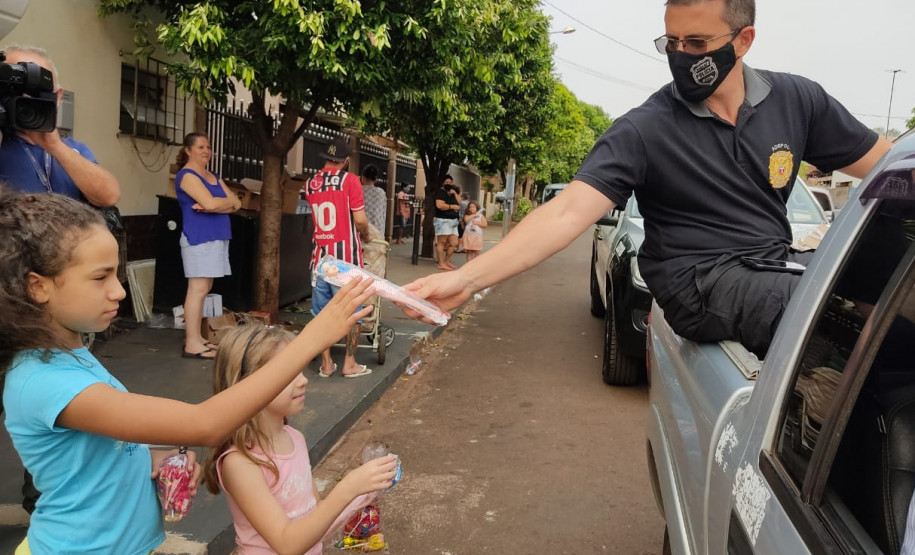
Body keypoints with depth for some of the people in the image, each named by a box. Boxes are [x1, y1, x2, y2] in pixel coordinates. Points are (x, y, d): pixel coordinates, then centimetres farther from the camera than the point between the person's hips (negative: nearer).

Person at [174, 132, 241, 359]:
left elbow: (236, 204, 8)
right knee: (198, 289, -10)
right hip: (199, 238, -9)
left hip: (216, 237, 9)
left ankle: (196, 338, 15)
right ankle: (192, 344, -8)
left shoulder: (213, 177, 20)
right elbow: (211, 203, -20)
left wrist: (213, 205, -10)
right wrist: (228, 201, -1)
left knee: (204, 289, 9)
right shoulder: (187, 175, -6)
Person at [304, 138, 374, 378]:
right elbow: (360, 220, -12)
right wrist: (365, 235, 8)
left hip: (321, 253, 5)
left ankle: (326, 364, 12)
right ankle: (350, 363, 8)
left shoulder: (310, 184, 8)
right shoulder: (349, 180, -8)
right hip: (345, 254, -4)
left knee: (322, 310, 8)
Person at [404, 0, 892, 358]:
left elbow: (885, 165, 10)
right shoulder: (643, 131, -10)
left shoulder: (796, 99, 4)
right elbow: (566, 213, -20)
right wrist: (465, 279, -31)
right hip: (702, 282, -5)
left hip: (781, 265, 5)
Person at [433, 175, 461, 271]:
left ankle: (447, 261, 19)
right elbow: (439, 205, -20)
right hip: (442, 220, -9)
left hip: (453, 221, 9)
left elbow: (459, 203, 12)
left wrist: (455, 194, 0)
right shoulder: (441, 192, -6)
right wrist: (452, 206, -14)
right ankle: (441, 264, -7)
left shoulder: (452, 193, 20)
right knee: (442, 242, -8)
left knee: (454, 243, 6)